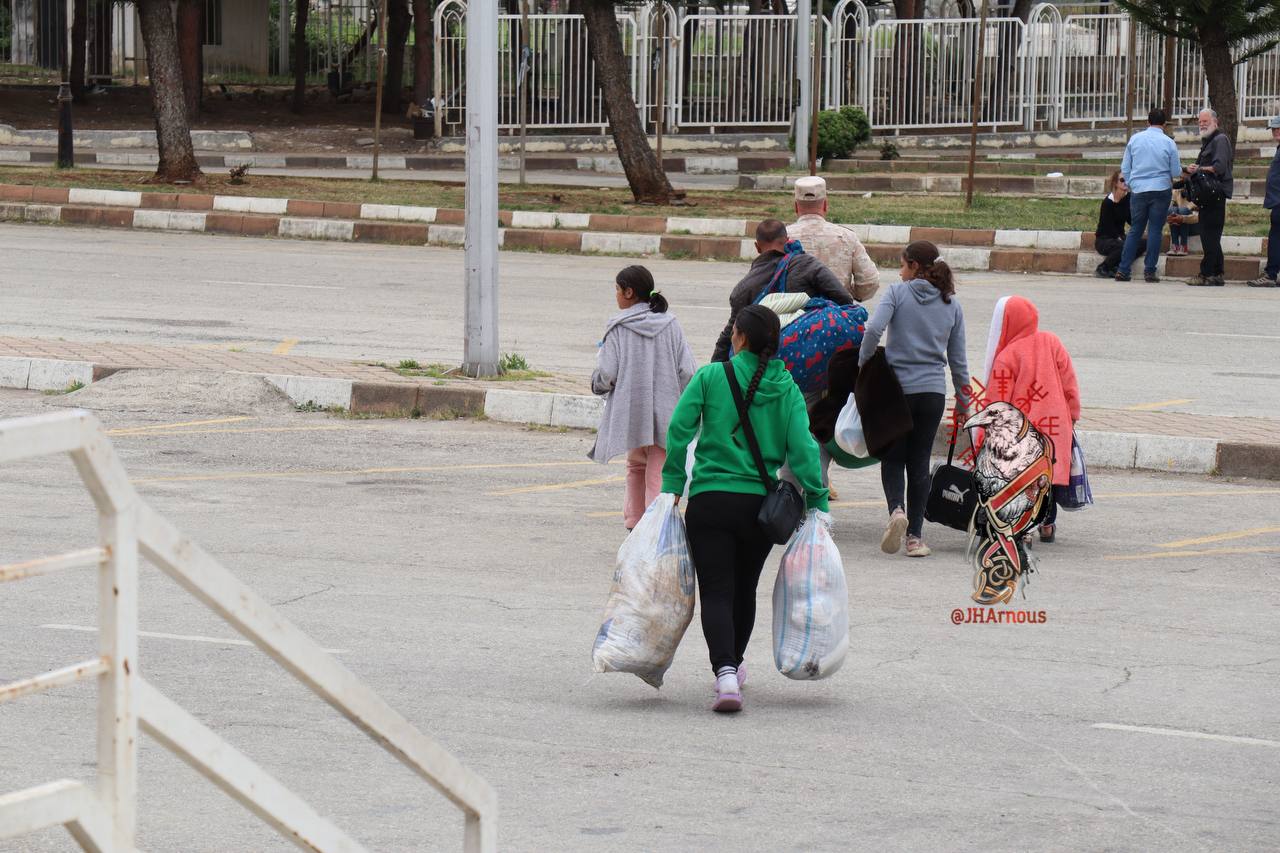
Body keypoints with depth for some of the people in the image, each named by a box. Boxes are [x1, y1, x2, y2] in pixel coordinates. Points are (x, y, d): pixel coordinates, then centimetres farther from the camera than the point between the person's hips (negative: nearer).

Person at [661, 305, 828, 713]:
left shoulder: (711, 377, -3)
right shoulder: (787, 389, 2)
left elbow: (679, 430, -9)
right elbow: (802, 449, -6)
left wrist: (672, 486, -3)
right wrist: (818, 503, -3)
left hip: (710, 499, -3)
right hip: (762, 505, 3)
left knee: (716, 591, -5)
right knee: (744, 588, 21)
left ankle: (726, 673, -26)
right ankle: (733, 663, 40)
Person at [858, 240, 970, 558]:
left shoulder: (897, 292, -3)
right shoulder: (951, 304, 8)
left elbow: (874, 330, -18)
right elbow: (958, 359, 11)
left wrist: (863, 366, -4)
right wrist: (963, 401, 20)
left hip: (897, 386, -2)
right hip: (933, 390, 3)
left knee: (893, 457, 10)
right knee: (919, 461, 9)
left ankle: (897, 509, -18)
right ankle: (915, 536, 5)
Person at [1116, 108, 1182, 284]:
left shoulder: (1135, 139, 2)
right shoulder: (1168, 143, -4)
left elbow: (1125, 168, 7)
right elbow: (1176, 172, 1)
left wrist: (1131, 185, 21)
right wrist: (1181, 170, 24)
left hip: (1138, 190, 2)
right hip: (1160, 190, -2)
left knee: (1135, 230, 8)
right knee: (1155, 230, 3)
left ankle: (1122, 270, 3)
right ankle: (1150, 271, 1)